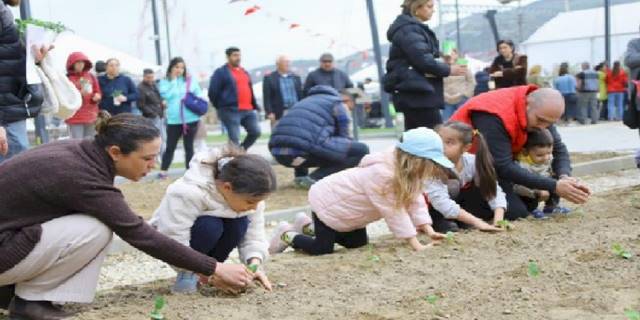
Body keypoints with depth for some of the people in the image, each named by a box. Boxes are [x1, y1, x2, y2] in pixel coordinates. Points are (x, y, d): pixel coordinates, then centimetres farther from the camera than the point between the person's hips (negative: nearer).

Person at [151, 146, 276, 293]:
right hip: (169, 236, -5)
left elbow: (254, 235, -15)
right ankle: (187, 273, -12)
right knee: (210, 226, -35)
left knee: (240, 223, -25)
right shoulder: (189, 194, -38)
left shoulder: (249, 194, -19)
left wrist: (254, 264, -32)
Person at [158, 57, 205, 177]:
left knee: (189, 146, 9)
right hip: (174, 120, -1)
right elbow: (167, 95, -13)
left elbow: (199, 95, 10)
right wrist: (173, 81, -9)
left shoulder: (190, 80, 7)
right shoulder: (165, 82, 3)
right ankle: (163, 171, 10)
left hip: (191, 119, 1)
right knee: (170, 147, 1)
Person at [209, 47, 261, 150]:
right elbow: (213, 92, -4)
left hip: (248, 110, 7)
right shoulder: (221, 72, -1)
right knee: (234, 139, -7)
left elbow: (250, 90, 25)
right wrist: (220, 107, 1)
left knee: (256, 132, 2)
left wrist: (255, 106, 16)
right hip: (231, 111, -7)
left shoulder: (244, 72, 21)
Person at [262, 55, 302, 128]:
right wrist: (269, 112, -11)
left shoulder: (296, 77, 13)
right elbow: (266, 97, -2)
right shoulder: (269, 78, 2)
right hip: (278, 114, -3)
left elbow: (301, 94, 13)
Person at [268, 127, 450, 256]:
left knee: (358, 243, 15)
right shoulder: (382, 174, -37)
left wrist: (428, 230, -18)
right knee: (322, 249, -10)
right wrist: (416, 244, -31)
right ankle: (287, 235, 16)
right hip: (327, 202, -9)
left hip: (344, 204, 9)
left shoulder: (407, 172, -9)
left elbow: (415, 200, -7)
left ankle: (309, 227, 28)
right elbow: (394, 212, -34)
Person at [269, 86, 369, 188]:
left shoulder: (307, 100, 35)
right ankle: (315, 178, -7)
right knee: (362, 150, 2)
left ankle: (301, 175, 18)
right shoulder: (339, 105, 16)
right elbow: (343, 138, 21)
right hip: (304, 149, -7)